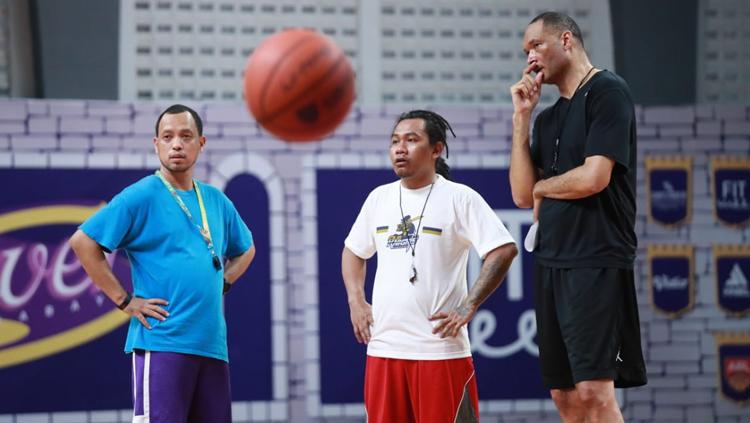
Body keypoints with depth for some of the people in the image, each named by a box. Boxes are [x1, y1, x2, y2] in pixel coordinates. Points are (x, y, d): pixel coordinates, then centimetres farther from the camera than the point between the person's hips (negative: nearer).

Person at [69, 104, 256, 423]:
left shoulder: (216, 201, 15)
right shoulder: (141, 196, -4)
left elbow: (246, 248, 33)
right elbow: (83, 241, -9)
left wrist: (223, 283, 14)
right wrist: (124, 301, -11)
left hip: (212, 345, 7)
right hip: (161, 343, -7)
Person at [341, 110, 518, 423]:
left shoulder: (460, 198, -5)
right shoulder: (379, 198, 12)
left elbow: (504, 251, -12)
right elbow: (354, 251, 25)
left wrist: (468, 307, -16)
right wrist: (356, 302, 11)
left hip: (440, 348, -5)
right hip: (383, 347, 5)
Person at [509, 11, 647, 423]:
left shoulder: (607, 92, -5)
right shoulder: (548, 118, 19)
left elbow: (593, 178, -16)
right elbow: (522, 194, 10)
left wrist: (541, 187, 3)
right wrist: (521, 117, 6)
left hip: (597, 264, -8)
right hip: (551, 263, 8)